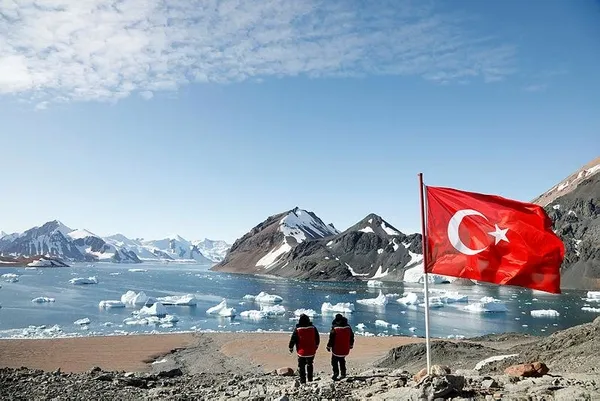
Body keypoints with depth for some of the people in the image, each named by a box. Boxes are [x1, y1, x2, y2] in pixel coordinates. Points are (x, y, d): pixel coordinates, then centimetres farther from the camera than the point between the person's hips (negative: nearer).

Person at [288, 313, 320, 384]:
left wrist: (291, 347, 8)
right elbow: (317, 338, 9)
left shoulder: (297, 329, -12)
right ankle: (310, 379, 28)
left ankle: (302, 381, 8)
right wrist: (316, 346, 25)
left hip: (301, 352, -3)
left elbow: (293, 339, -6)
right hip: (311, 351, 3)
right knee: (310, 365, 20)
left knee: (301, 366, 7)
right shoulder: (313, 328, -3)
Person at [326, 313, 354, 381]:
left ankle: (336, 372, -10)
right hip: (345, 349, 5)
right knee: (342, 361, 19)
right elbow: (352, 337, 12)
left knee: (334, 361, 4)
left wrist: (329, 346, 0)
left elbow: (331, 338, -12)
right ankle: (343, 373, 22)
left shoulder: (334, 328, -15)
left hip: (336, 349, -5)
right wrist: (351, 345, 26)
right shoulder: (348, 327, 1)